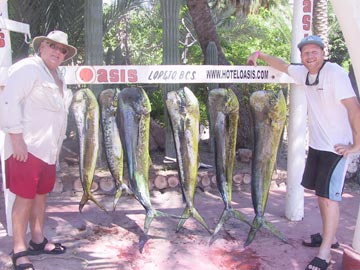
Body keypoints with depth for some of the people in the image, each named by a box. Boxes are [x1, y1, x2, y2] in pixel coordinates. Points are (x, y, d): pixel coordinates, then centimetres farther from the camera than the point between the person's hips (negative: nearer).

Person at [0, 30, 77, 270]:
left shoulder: (57, 76, 19)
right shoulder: (28, 68, -8)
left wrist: (57, 143, 18)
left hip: (49, 148, 8)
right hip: (27, 147, -8)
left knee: (41, 194, 14)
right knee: (25, 197, -3)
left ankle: (38, 241, 27)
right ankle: (19, 251, 7)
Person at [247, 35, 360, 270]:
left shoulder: (334, 73, -18)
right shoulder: (305, 73, 5)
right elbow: (284, 66, 24)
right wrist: (261, 55, 15)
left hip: (337, 147, -8)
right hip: (316, 145, 8)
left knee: (329, 197, -7)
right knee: (321, 193, 17)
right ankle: (330, 237, 34)